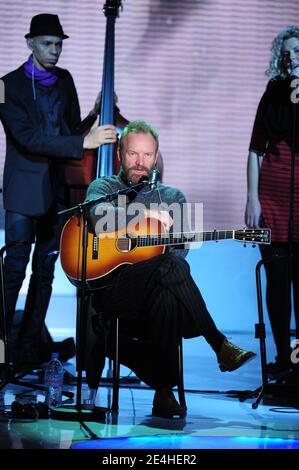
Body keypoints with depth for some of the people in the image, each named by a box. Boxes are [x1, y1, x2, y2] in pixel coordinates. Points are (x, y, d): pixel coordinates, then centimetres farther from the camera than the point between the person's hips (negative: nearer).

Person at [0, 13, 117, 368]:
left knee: (45, 271, 7)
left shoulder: (64, 80, 11)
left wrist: (96, 116, -3)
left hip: (57, 189, 5)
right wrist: (83, 143, -26)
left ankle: (28, 347, 13)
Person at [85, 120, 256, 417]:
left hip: (157, 291, 3)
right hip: (110, 291, -3)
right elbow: (98, 215, -13)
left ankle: (164, 392, -33)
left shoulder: (172, 198, 18)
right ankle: (219, 345, -27)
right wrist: (146, 212, -15)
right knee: (171, 267, -31)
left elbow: (180, 246, 1)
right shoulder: (103, 188, 13)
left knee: (166, 298, -35)